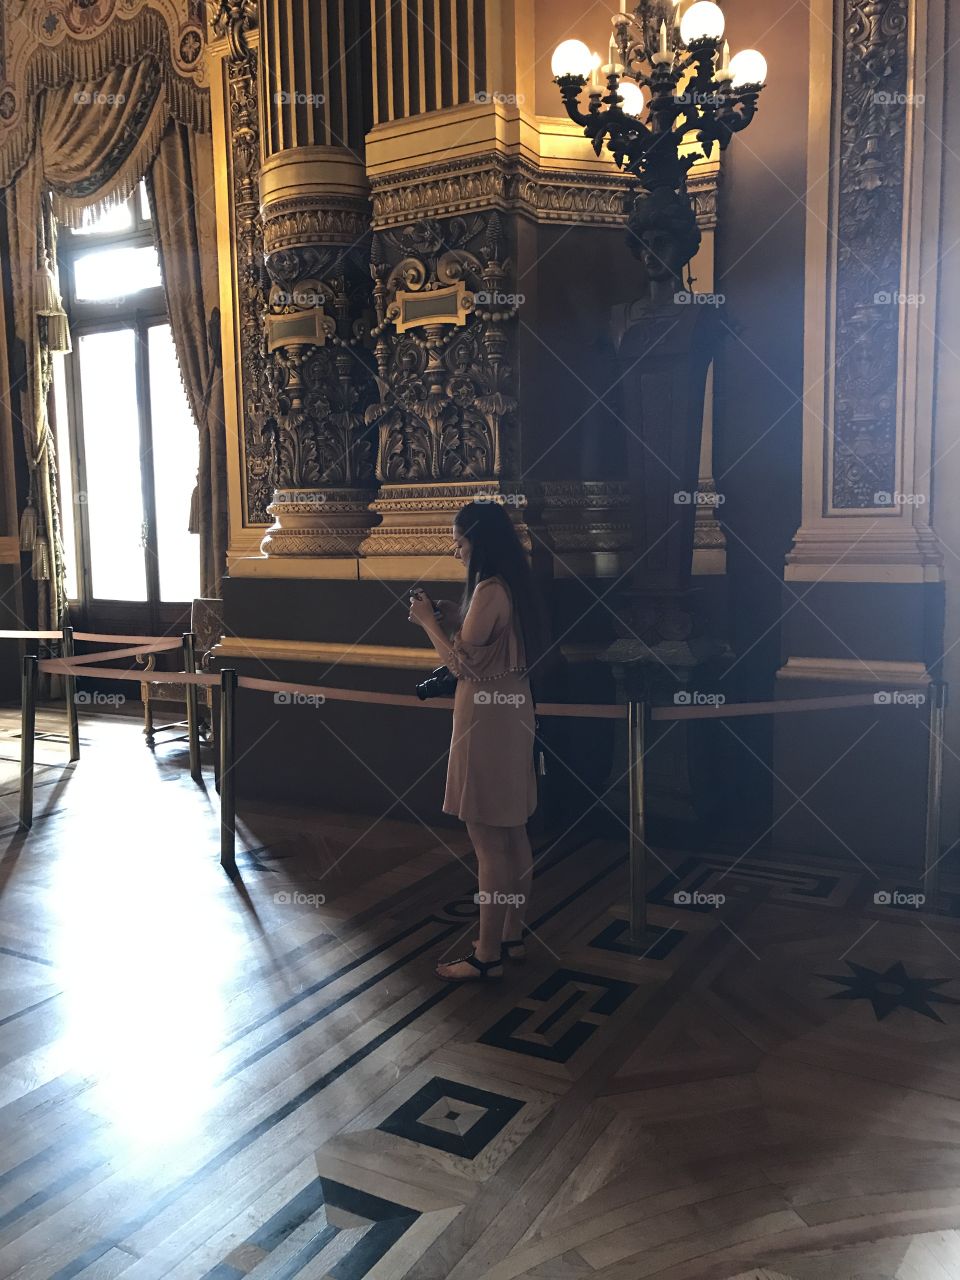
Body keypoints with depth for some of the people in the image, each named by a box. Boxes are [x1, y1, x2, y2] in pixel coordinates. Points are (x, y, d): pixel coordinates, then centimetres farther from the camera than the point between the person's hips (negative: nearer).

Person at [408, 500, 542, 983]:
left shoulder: (489, 591, -18)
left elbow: (461, 663, -17)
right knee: (512, 835, 16)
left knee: (488, 842, -2)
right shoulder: (511, 586, 11)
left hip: (487, 718, -10)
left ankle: (487, 955, 7)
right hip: (510, 713, 10)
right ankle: (511, 936, 29)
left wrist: (428, 622, -5)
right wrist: (449, 616, 11)